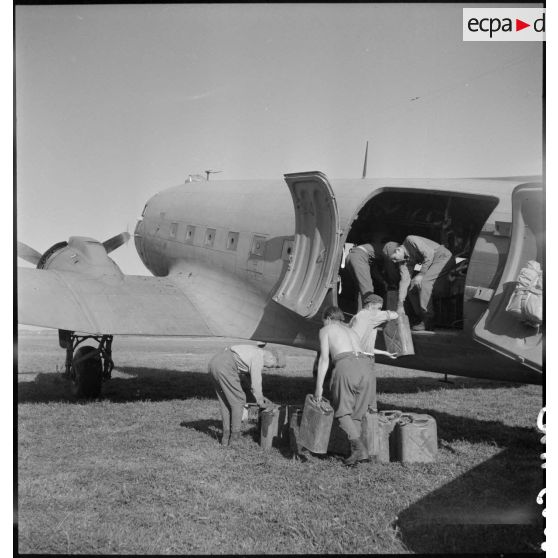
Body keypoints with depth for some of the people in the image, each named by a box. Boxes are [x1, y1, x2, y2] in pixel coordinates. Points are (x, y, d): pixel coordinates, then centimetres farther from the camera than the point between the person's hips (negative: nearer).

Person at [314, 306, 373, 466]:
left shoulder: (326, 330, 20)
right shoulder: (352, 331, 36)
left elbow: (324, 359, 9)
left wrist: (319, 386, 8)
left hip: (346, 365, -5)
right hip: (365, 365, 5)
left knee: (342, 411, 0)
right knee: (356, 413, 12)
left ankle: (359, 447, -19)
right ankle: (357, 452, -1)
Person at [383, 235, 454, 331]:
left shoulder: (410, 241, -19)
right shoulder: (403, 260, 4)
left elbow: (429, 253, -24)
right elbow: (404, 280, 1)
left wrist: (421, 274, -21)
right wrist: (400, 305, -4)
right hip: (431, 263, 9)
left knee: (423, 282, -26)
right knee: (411, 287, 2)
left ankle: (427, 320, -24)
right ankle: (422, 318, 6)